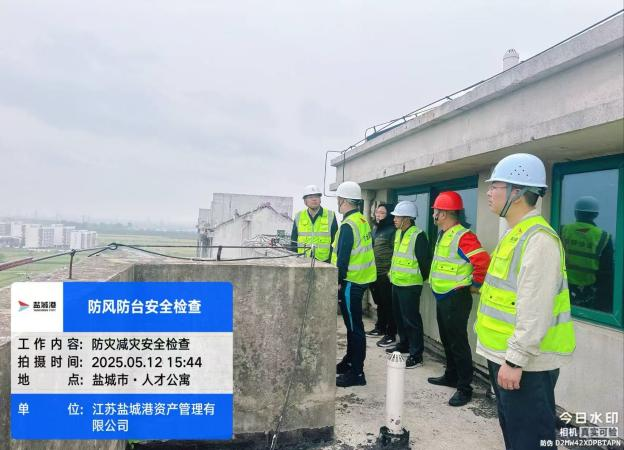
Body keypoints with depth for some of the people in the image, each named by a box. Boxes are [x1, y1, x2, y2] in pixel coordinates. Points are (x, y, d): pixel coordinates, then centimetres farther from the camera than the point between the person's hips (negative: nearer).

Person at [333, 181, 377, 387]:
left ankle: (356, 373, 6)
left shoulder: (348, 225, -19)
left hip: (351, 282, -10)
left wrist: (338, 281, -15)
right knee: (352, 324, 20)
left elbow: (343, 257, -22)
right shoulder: (363, 220, 10)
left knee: (354, 327, -3)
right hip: (361, 278, 10)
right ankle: (350, 361, 33)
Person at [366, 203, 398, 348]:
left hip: (386, 274, -8)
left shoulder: (392, 230, -11)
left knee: (388, 304, -1)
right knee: (379, 302, 20)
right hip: (374, 273, 8)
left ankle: (391, 335, 6)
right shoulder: (375, 229, 13)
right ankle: (380, 328, 34)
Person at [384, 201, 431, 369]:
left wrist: (422, 279, -5)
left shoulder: (418, 235, -18)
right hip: (396, 282, 9)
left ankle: (416, 355, 5)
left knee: (411, 319, -4)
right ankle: (404, 344, 37)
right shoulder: (398, 233, 10)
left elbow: (425, 261, -16)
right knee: (399, 316, 20)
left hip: (410, 285, -9)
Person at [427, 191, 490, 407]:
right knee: (446, 340, 20)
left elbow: (484, 262, -27)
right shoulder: (443, 234, 10)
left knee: (458, 343, -3)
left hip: (456, 299, -10)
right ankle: (451, 376, 35)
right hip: (442, 297, 10)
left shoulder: (462, 236, -20)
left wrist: (475, 285, -16)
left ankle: (465, 388, 7)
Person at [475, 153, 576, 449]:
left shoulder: (537, 238, -21)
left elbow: (534, 310, -26)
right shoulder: (515, 234, 12)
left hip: (526, 362, -10)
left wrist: (515, 360, -24)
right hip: (504, 355, 10)